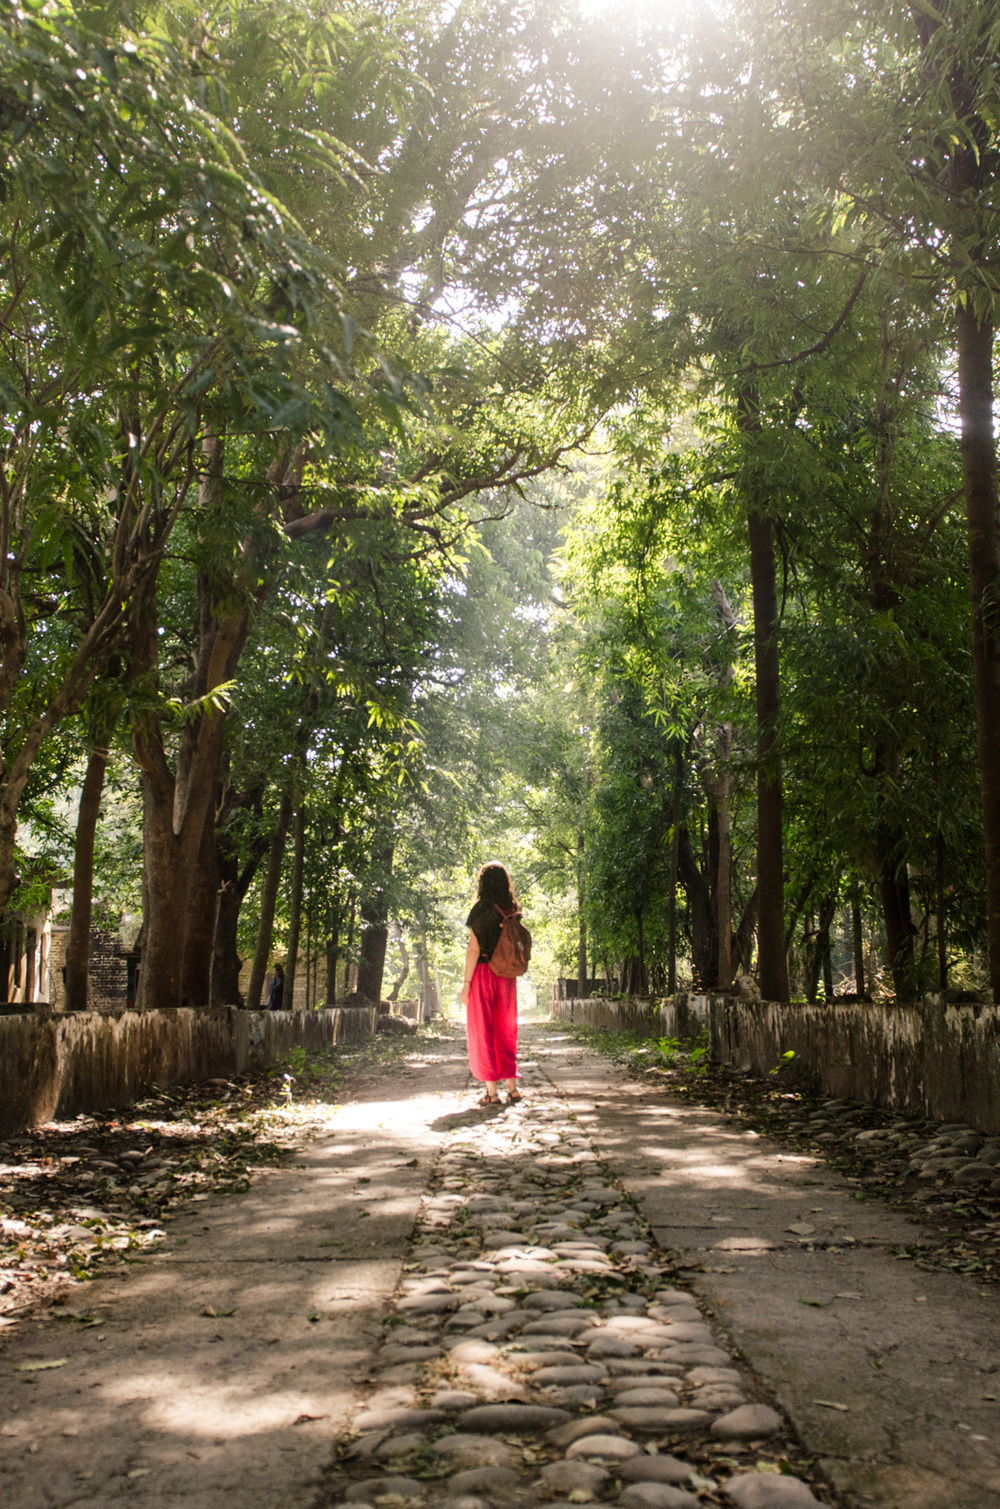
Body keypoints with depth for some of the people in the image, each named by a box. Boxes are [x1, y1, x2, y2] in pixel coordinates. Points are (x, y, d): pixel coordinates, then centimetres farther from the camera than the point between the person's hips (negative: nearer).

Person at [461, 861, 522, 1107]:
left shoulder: (480, 910, -10)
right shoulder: (512, 911, 5)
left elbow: (474, 949, -12)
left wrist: (466, 983, -9)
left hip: (483, 974, -5)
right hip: (506, 976, 5)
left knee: (482, 1033, 2)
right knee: (505, 1032, 13)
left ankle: (492, 1092, 2)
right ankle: (512, 1087, 12)